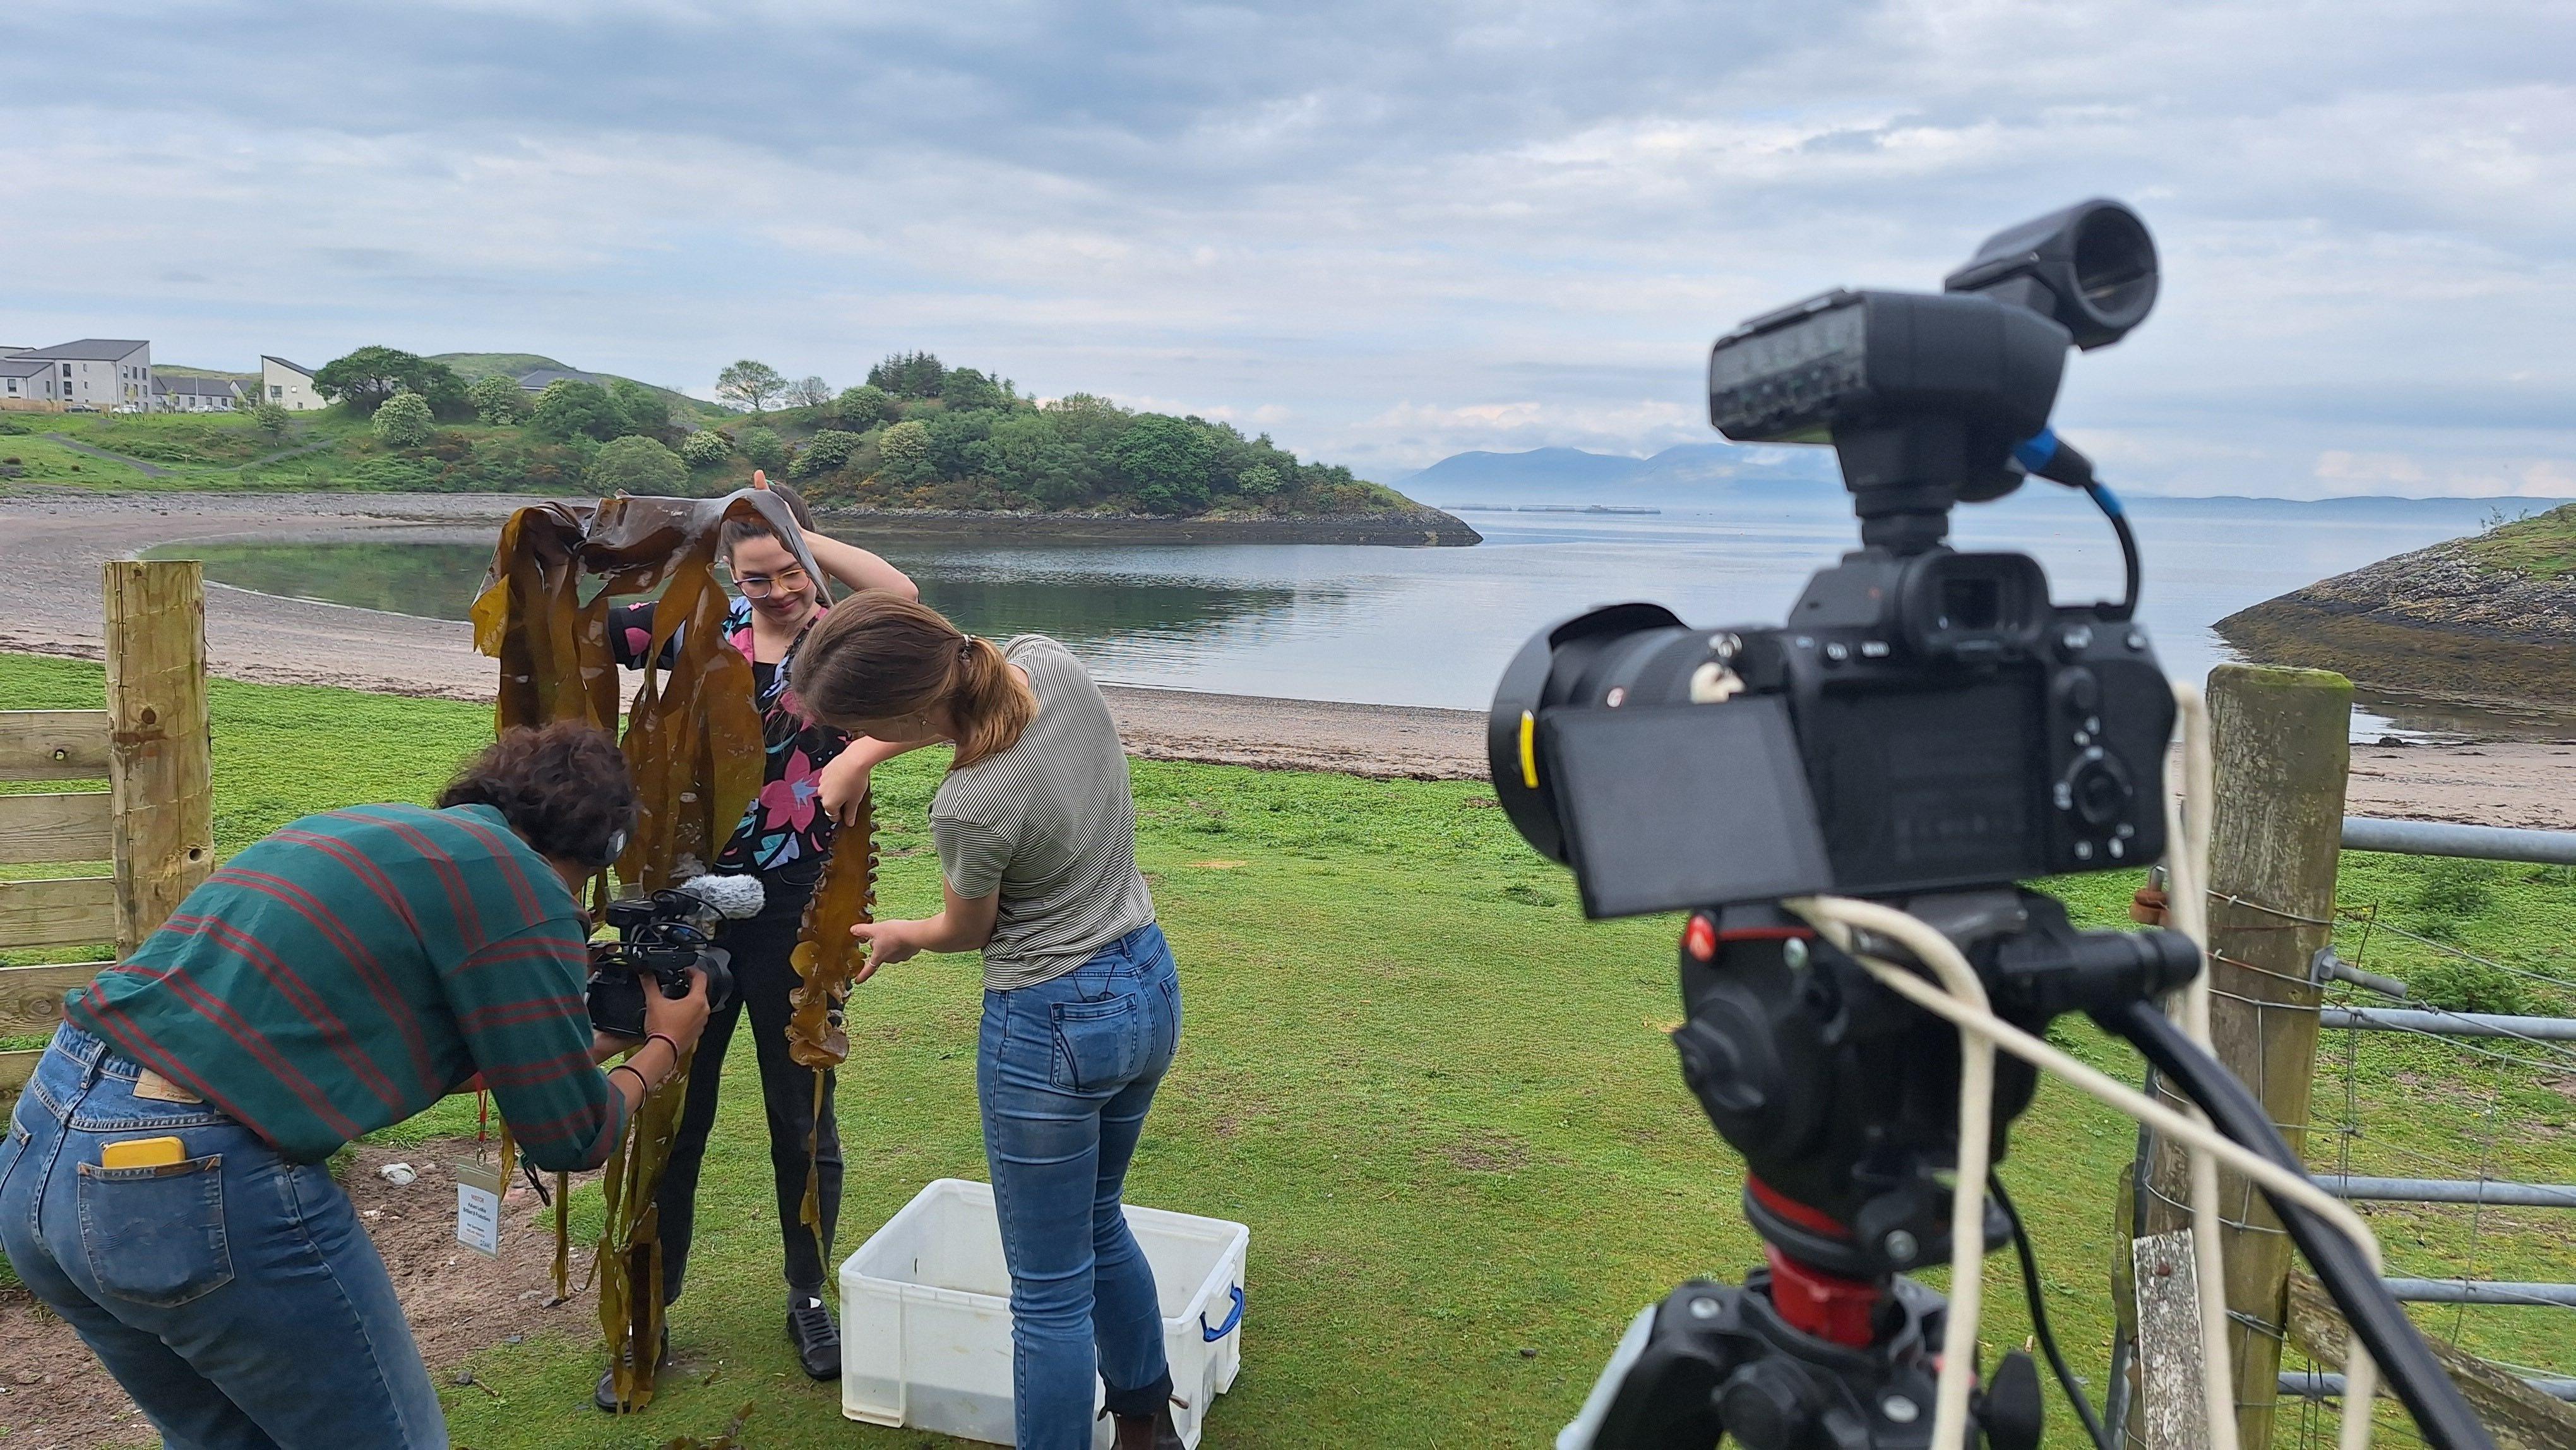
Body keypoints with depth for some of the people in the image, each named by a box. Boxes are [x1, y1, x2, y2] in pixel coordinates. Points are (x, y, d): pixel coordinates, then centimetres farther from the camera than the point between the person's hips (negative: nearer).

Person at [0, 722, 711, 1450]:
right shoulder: (521, 887, -7)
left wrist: (584, 1044, 35)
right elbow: (570, 1139, 0)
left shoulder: (363, 827, 18)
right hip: (193, 1186, -9)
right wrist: (666, 1047, 18)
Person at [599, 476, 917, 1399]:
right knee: (672, 1114, 13)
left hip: (797, 914, -2)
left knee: (801, 1117, 13)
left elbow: (902, 598, -28)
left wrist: (798, 533, -22)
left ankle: (809, 1299, 34)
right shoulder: (707, 623, 2)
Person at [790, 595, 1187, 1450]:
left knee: (1050, 1290, 9)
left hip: (1052, 1026, -9)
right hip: (1151, 985, 9)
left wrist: (902, 937, 17)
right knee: (1100, 1223, 29)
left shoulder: (971, 808, -29)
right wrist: (867, 753, 8)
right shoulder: (1048, 660, -13)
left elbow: (966, 930, -4)